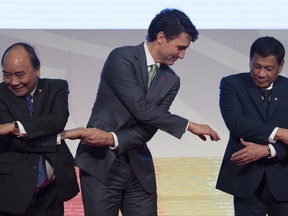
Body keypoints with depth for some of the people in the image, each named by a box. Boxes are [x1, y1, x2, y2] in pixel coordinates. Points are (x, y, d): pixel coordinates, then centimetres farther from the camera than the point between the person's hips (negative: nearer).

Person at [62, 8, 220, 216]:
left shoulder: (171, 80, 7)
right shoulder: (122, 58, -11)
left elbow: (148, 128, -2)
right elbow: (141, 110, -20)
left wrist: (112, 139, -20)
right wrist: (189, 126, -13)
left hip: (139, 169, 6)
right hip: (100, 164, -5)